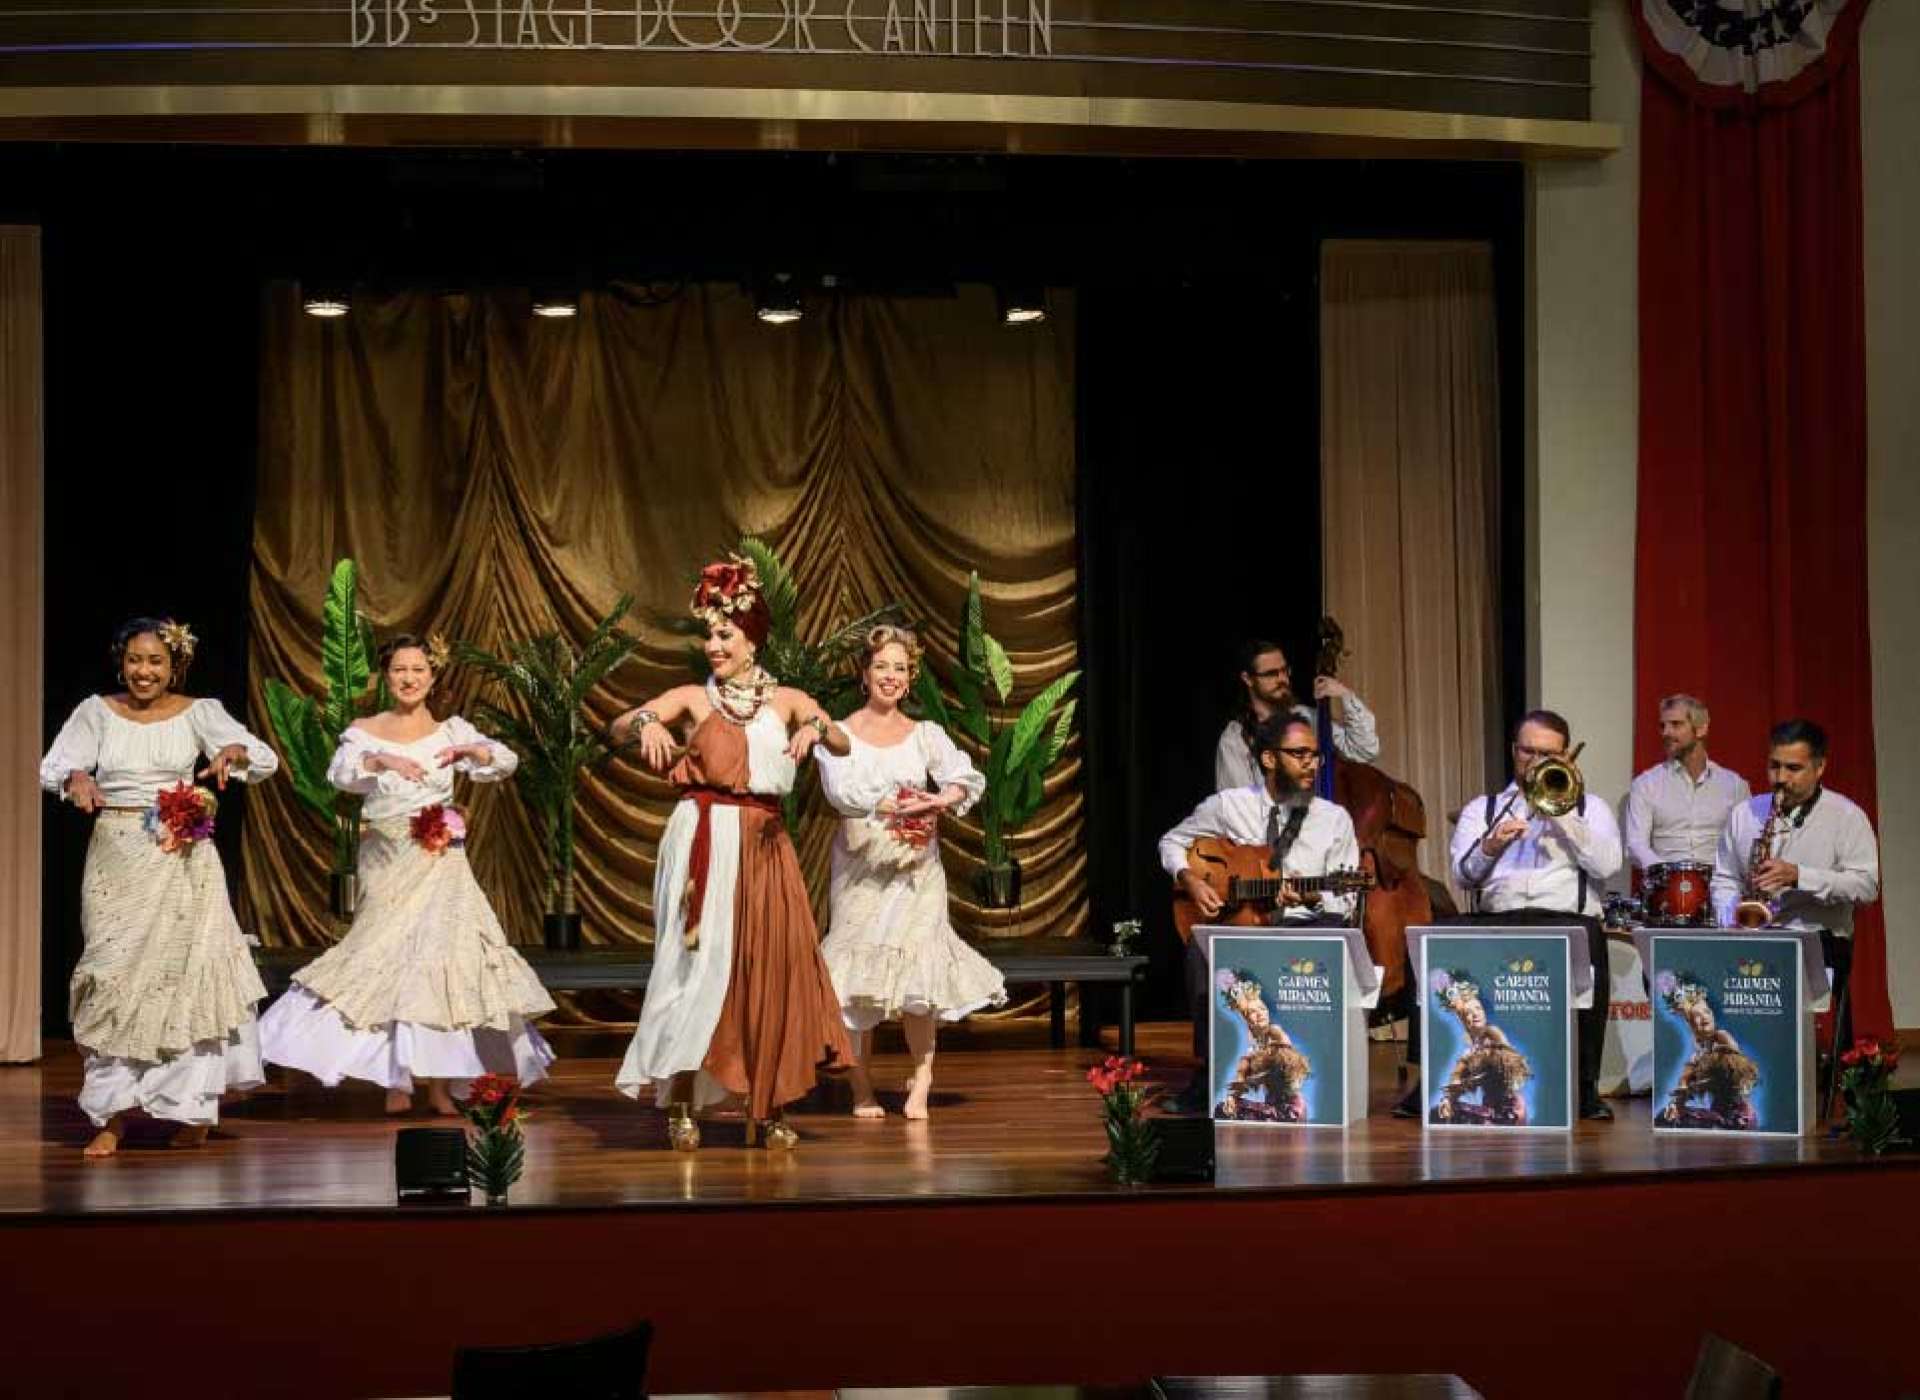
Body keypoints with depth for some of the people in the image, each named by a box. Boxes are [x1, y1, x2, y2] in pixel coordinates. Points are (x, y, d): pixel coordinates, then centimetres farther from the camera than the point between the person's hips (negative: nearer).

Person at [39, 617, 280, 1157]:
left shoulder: (199, 713, 2)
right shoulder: (96, 712, 4)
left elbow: (267, 759, -4)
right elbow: (52, 766, -5)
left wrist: (234, 752, -26)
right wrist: (75, 778, -28)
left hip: (180, 863, -1)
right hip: (116, 861, 1)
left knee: (185, 971, -1)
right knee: (115, 977, 0)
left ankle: (193, 1107, 12)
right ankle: (114, 1113, 5)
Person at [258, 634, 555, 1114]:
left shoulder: (452, 731, 5)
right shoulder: (365, 731, 4)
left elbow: (506, 760, -6)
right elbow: (339, 772, -14)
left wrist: (467, 750, -25)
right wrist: (382, 759, -31)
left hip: (438, 861, 0)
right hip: (386, 863, 0)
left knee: (439, 957, -7)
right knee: (390, 959, 0)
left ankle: (439, 1079, -2)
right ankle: (396, 1079, 7)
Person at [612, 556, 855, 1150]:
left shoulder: (787, 700, 10)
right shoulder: (694, 697, 7)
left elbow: (844, 743, -5)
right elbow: (618, 725, -5)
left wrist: (816, 728, -26)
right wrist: (648, 723, -28)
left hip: (764, 842, 2)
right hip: (704, 840, -2)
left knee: (771, 966, -1)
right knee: (701, 961, -6)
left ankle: (769, 1107, 6)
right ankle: (680, 1103, -1)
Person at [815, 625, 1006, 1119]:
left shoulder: (926, 734, 10)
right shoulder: (841, 733, 4)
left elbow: (968, 778, -5)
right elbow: (840, 789, -12)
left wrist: (939, 800, -26)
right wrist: (894, 807, -24)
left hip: (917, 864, 1)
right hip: (861, 865, -1)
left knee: (916, 967, -8)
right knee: (859, 970, -2)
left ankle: (921, 1079, 2)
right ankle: (862, 1088, 6)